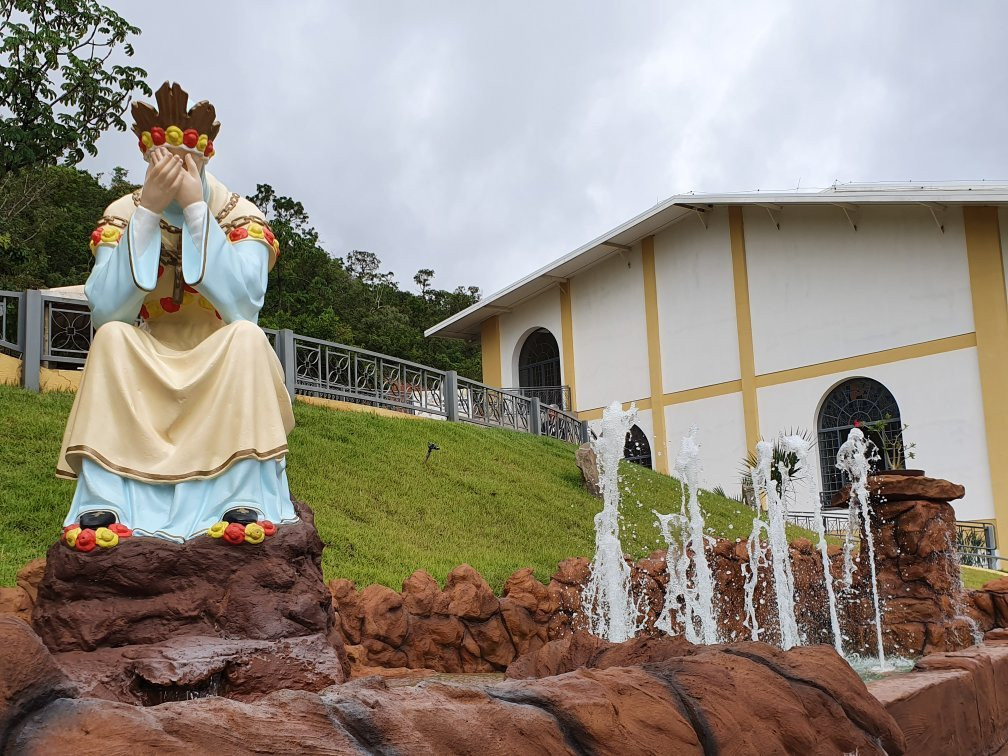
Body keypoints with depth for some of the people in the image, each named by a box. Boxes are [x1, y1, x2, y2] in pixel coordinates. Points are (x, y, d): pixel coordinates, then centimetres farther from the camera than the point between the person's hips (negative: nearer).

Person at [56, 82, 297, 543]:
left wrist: (196, 208, -26)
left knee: (248, 337, -31)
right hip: (145, 367, 1)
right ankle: (102, 500, -29)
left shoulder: (240, 215, -9)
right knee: (111, 338, -27)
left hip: (223, 364, -1)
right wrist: (148, 211, -24)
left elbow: (244, 306, -26)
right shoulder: (123, 214, -5)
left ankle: (247, 499, -33)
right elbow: (105, 311, -20)